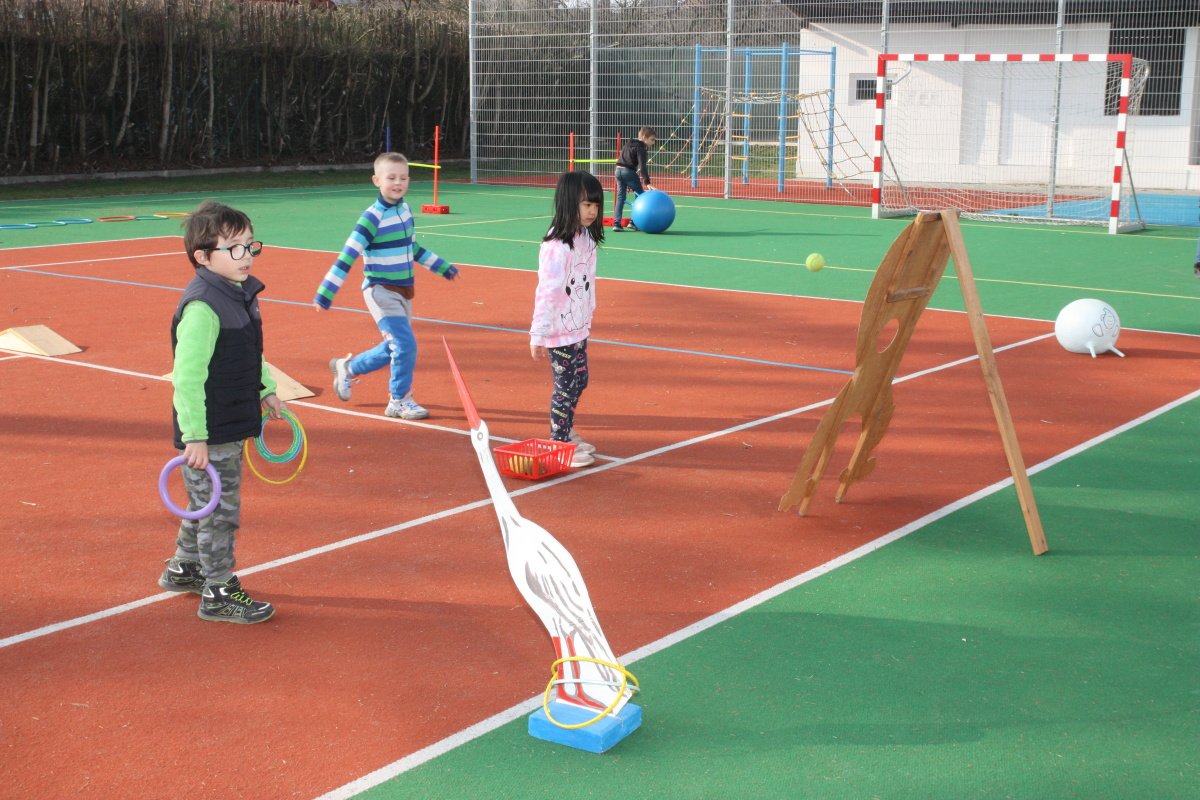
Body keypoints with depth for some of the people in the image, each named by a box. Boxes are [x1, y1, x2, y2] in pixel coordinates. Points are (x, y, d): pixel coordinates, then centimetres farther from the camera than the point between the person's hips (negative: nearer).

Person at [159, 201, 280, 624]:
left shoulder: (241, 294, 6)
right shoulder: (202, 308, -23)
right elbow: (187, 378, -25)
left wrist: (266, 389, 23)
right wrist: (195, 437, -25)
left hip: (232, 426, 9)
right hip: (208, 435, -9)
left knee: (207, 505, 22)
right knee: (219, 511, 1)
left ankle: (183, 569, 40)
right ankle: (219, 593, 13)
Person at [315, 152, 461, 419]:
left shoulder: (404, 209, 5)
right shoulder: (373, 217, -17)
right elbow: (347, 256, -18)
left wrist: (442, 267, 31)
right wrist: (325, 293, -21)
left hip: (404, 290, 8)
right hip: (381, 291, -8)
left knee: (394, 347, 15)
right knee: (406, 344, -15)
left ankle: (347, 368, 37)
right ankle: (400, 401, 2)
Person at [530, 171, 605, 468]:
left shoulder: (586, 237, 4)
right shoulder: (557, 246, -23)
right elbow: (547, 291, -23)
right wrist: (537, 334, -22)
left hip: (579, 327, 9)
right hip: (560, 331, -9)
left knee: (580, 380, 19)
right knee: (565, 386, 1)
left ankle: (566, 431, 36)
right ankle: (560, 443, 15)